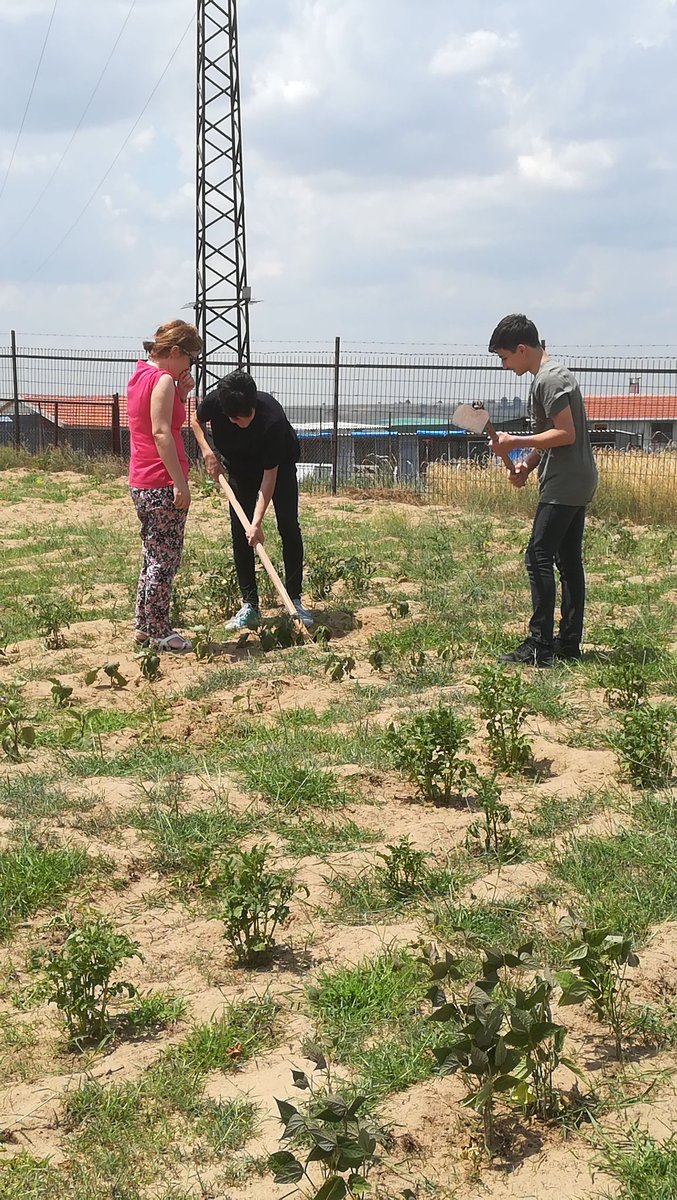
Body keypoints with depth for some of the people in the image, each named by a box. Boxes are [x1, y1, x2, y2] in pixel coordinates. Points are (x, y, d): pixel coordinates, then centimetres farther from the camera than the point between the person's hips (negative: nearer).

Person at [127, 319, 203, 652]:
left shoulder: (140, 376, 16)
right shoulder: (164, 380, -14)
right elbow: (161, 432, -22)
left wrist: (180, 395, 6)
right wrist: (180, 482, -22)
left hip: (141, 482, 10)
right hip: (162, 483, -10)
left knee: (152, 556, 18)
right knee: (165, 559, -2)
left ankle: (144, 626, 24)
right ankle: (159, 632, 4)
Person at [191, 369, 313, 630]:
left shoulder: (272, 419, -39)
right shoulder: (214, 403, -29)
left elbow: (269, 476, -34)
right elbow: (196, 421, -2)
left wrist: (257, 522, -38)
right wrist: (207, 453, -17)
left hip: (279, 464, -3)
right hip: (240, 469, 3)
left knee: (289, 527, -12)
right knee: (240, 533, -4)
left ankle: (295, 600, -3)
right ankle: (249, 606, 0)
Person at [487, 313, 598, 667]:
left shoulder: (550, 380, -15)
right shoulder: (551, 374, 17)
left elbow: (566, 434, -21)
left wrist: (516, 442, -16)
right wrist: (527, 465, 9)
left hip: (563, 487, -11)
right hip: (578, 483, 11)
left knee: (539, 558, -10)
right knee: (569, 561, 11)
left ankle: (540, 647, -10)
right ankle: (569, 643, 16)